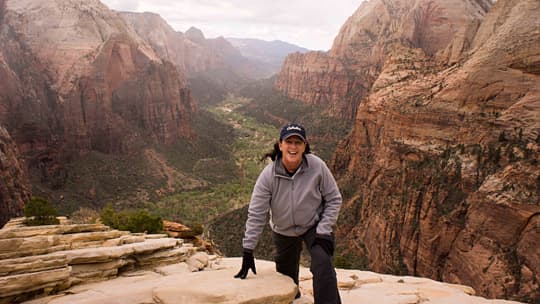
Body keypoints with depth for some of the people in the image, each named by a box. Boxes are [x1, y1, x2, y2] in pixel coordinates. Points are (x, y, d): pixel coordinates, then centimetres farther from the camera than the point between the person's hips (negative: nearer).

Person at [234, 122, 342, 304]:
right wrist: (248, 251, -20)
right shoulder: (269, 174, -25)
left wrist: (323, 231, -20)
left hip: (314, 226, -1)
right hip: (283, 231, 2)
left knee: (323, 266, -24)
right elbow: (256, 214, -20)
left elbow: (333, 199, -13)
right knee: (286, 275, 21)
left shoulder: (317, 167, -25)